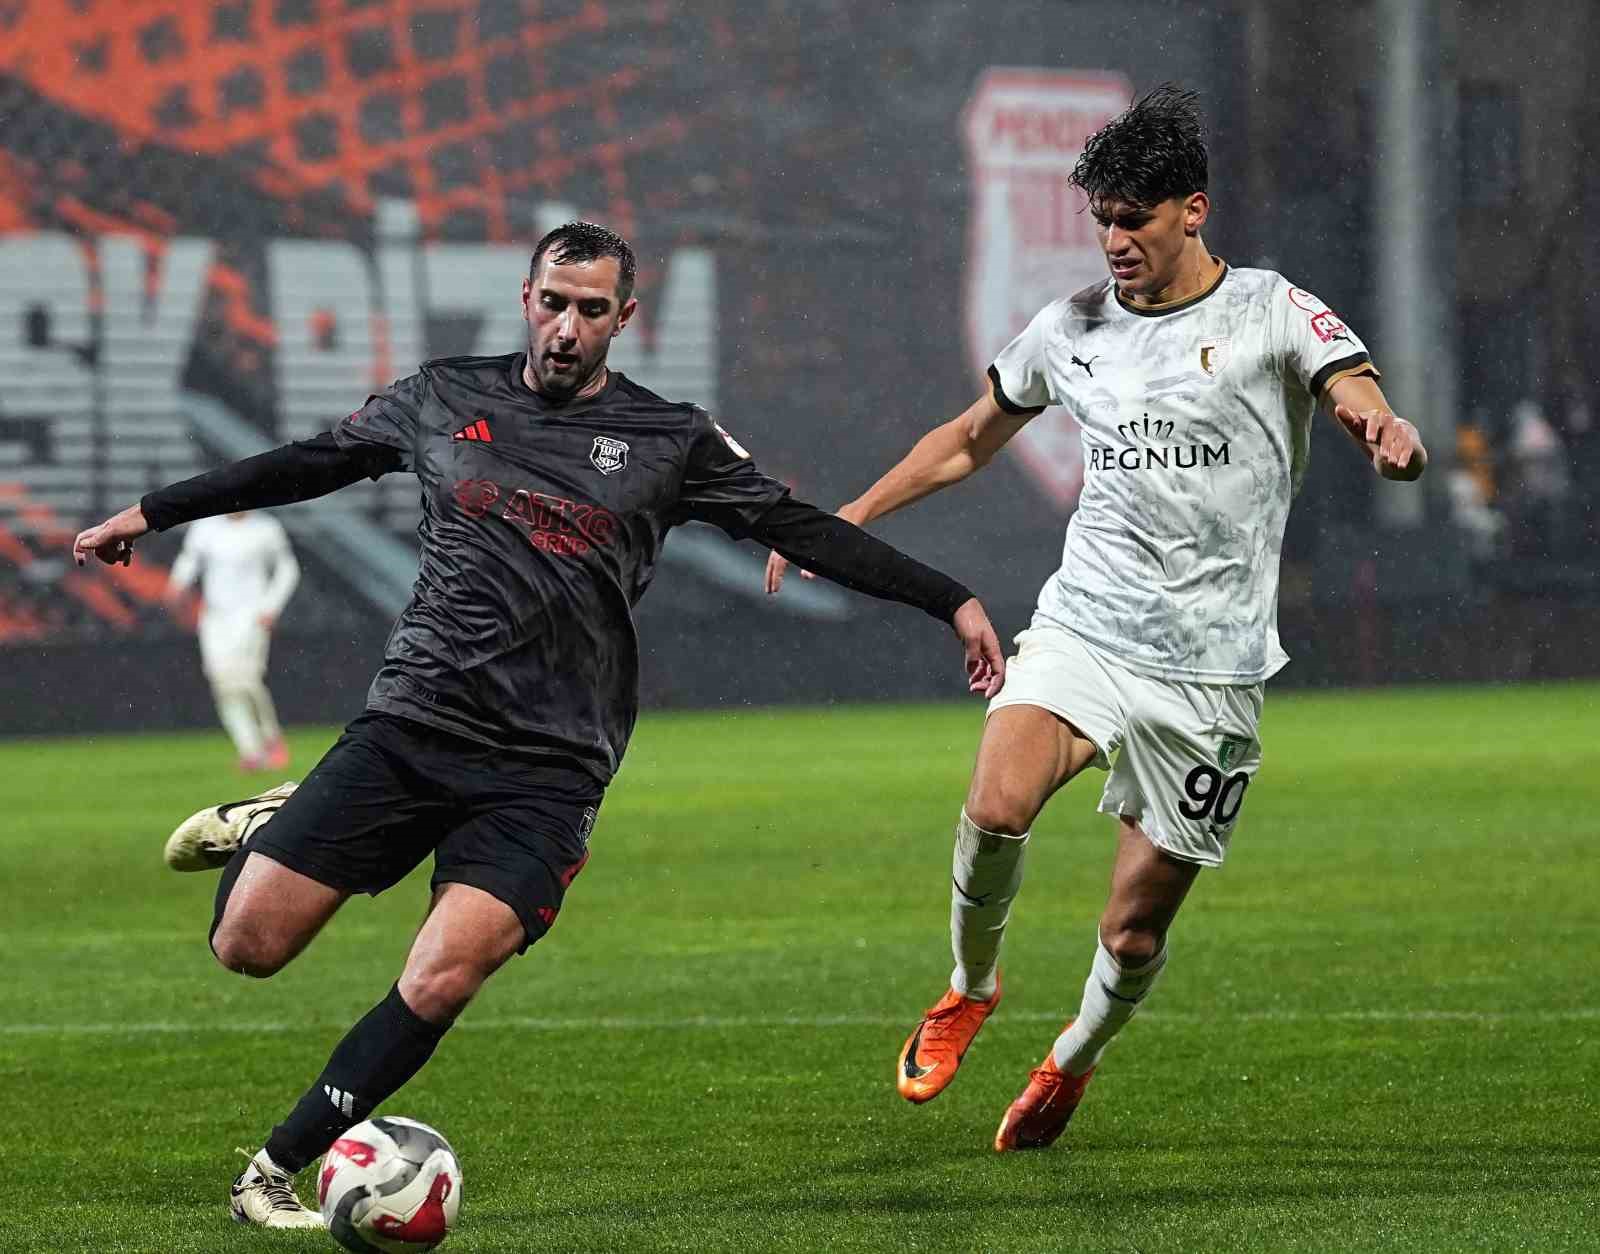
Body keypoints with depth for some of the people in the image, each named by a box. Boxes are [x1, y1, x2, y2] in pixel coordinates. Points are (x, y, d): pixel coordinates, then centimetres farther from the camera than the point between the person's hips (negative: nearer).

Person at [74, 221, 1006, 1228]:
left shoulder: (671, 441, 5)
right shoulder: (448, 399, 9)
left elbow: (806, 530, 6)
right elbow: (308, 464, 21)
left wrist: (951, 601, -1)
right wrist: (150, 514, 25)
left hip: (546, 768, -1)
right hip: (410, 725, 1)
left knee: (440, 983, -20)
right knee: (247, 946, -6)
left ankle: (278, 1168, -4)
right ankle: (267, 831, 30)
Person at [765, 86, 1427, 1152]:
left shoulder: (1274, 314, -1)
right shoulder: (1074, 328, 10)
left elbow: (1366, 407, -12)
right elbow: (967, 443, 24)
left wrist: (1395, 441, -37)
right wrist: (842, 522, 17)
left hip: (1211, 671, -2)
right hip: (1083, 630, 2)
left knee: (1136, 929, 0)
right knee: (997, 808, -27)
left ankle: (1074, 1061, 33)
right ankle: (973, 985, 2)